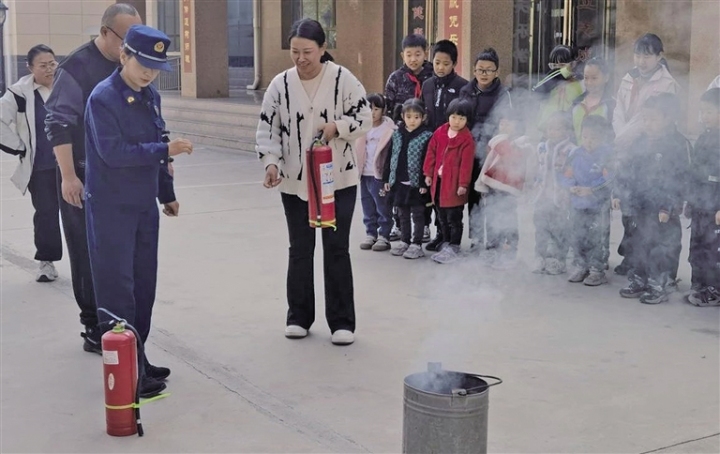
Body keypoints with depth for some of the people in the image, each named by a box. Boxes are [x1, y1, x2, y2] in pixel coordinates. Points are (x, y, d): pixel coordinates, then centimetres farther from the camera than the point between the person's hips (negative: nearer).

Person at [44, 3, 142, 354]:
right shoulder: (77, 68, -10)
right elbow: (58, 124, -14)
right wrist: (68, 176, -20)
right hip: (85, 180, -6)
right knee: (89, 256, 0)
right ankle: (95, 330, 8)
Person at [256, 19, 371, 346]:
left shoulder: (343, 79, -8)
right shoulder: (280, 84, -3)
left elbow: (365, 118, -6)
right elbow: (268, 128, -2)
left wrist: (337, 127, -23)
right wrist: (271, 163, -17)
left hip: (338, 180, -2)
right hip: (295, 182, 2)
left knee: (337, 249, 3)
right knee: (300, 250, 11)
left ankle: (341, 321, 12)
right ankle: (299, 317, 24)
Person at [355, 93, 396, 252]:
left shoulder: (389, 129, -8)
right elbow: (357, 150, 12)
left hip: (379, 175, -5)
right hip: (364, 174, 6)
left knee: (383, 208, 1)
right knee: (368, 207, 13)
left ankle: (384, 236, 9)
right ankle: (371, 233, 23)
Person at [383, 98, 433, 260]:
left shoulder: (427, 136, -9)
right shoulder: (397, 135, 7)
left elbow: (427, 162, -11)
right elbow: (391, 157, 11)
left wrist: (424, 183, -15)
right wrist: (387, 178, 8)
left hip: (417, 184, -5)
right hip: (399, 182, 5)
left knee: (418, 215, 4)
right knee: (403, 215, 15)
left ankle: (416, 245, 9)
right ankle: (404, 241, 27)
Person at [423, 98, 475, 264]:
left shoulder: (467, 139, -11)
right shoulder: (440, 133, 6)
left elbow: (466, 163, -13)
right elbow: (431, 153, 11)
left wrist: (463, 183, -16)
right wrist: (428, 173, 8)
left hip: (454, 184, -6)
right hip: (439, 181, 6)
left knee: (454, 218, 0)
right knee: (442, 217, 16)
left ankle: (453, 248, 7)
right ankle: (445, 243, 28)